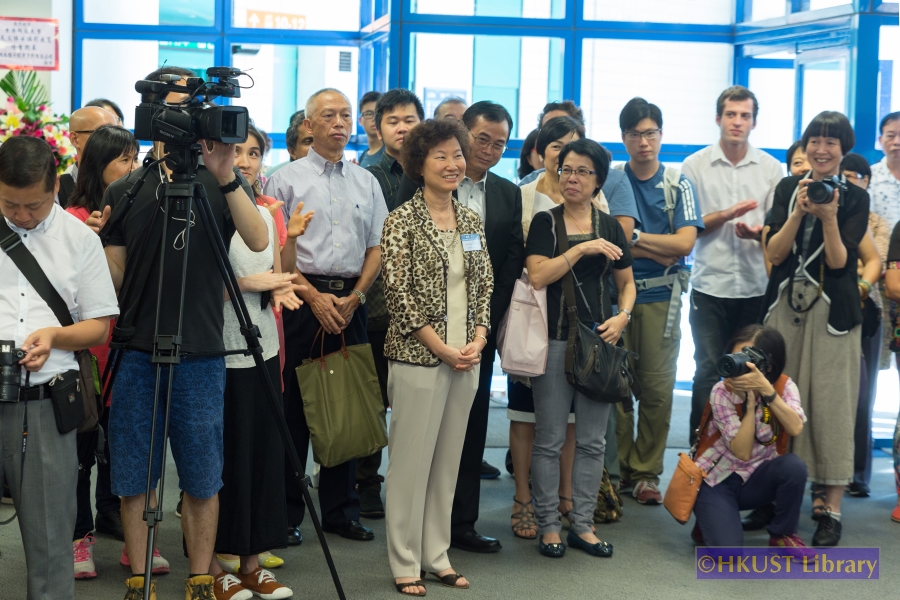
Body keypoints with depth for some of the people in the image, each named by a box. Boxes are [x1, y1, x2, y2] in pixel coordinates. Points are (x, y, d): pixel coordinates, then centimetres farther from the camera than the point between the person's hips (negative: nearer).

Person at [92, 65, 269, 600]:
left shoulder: (226, 185, 3)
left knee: (202, 480, 6)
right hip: (136, 354, 2)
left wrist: (226, 176, -24)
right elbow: (116, 279, 8)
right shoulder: (124, 191, 7)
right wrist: (101, 241, -12)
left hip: (201, 355, -1)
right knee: (134, 478, 7)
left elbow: (259, 240, -15)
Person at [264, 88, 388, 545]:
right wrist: (314, 297, -11)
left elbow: (377, 247, 11)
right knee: (294, 407, -2)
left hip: (351, 301, 4)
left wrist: (354, 296, -3)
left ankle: (340, 510, 15)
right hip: (302, 299, -4)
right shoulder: (286, 179, 2)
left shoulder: (366, 182, 14)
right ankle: (286, 512, 6)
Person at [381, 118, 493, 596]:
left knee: (448, 460, 11)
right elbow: (399, 292, -12)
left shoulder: (472, 221, 11)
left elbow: (484, 286, 12)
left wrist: (478, 339, -3)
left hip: (466, 359, 6)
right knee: (411, 460, 0)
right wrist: (441, 347, -14)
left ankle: (436, 555, 21)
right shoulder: (402, 222, -7)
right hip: (418, 357, -6)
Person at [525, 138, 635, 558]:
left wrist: (622, 316, -2)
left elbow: (626, 284, 16)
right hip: (555, 339, -3)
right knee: (549, 439, 1)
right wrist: (581, 249, -17)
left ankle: (582, 525, 16)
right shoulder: (546, 223, 1)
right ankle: (548, 526, 11)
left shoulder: (609, 227, 10)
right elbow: (537, 276, -12)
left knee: (592, 440, 7)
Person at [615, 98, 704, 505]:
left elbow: (685, 243, -3)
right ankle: (618, 468, 12)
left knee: (658, 387, -1)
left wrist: (633, 237, -8)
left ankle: (646, 472, 10)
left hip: (660, 297, 1)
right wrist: (658, 251, -8)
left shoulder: (678, 185, 7)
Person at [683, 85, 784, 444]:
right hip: (710, 284, -1)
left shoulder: (771, 169, 8)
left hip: (755, 287, 1)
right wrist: (727, 214, -12)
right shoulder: (695, 166, 5)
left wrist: (757, 232, -13)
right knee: (708, 373, -2)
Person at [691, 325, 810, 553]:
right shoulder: (722, 392, -18)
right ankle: (709, 523, 12)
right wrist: (749, 401, -30)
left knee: (793, 465, -31)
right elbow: (742, 452, -26)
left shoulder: (784, 386, -10)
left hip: (755, 479, 3)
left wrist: (766, 390, -35)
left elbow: (795, 429, -30)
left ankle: (783, 534, -5)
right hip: (717, 480, -3)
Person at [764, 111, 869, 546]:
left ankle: (830, 508, 1)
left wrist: (828, 217, -20)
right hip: (785, 306, 3)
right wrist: (799, 212, -13)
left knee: (830, 405, -4)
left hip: (831, 311, -3)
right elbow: (774, 252, 0)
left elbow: (839, 261, -7)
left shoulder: (855, 198, 1)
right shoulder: (787, 189, 8)